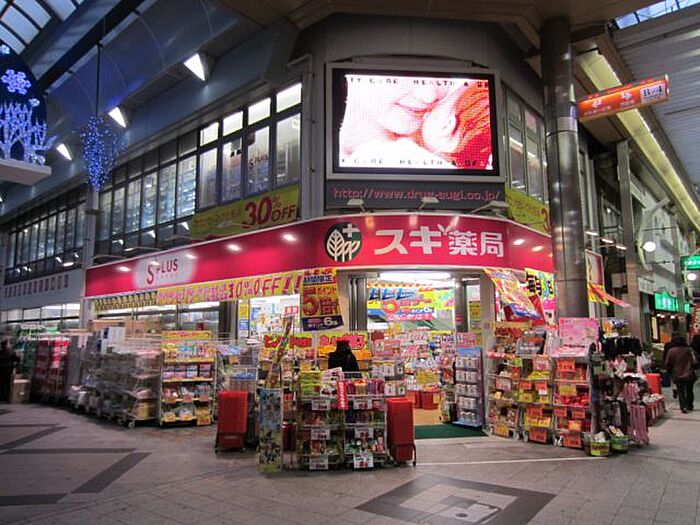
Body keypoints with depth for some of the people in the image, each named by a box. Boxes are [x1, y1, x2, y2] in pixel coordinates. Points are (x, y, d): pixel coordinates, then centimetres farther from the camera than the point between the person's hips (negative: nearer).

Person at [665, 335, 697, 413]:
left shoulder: (671, 351, -5)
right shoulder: (688, 350, -3)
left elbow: (668, 364, -3)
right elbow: (694, 362, -2)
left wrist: (670, 372, 13)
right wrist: (692, 370, 14)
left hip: (677, 375, -1)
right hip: (689, 375, 1)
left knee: (680, 392, 7)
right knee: (689, 391, 17)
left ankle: (683, 407, -1)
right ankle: (690, 406, 27)